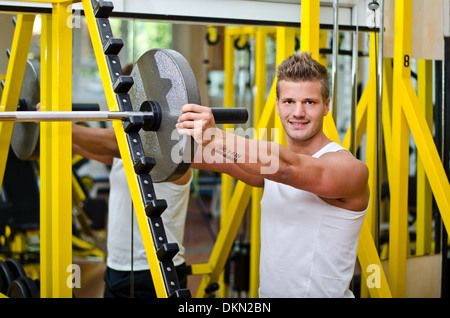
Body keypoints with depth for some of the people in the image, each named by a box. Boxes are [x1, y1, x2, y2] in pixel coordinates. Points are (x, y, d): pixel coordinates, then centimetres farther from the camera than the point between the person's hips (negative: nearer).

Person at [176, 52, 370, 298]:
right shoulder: (270, 160, 9)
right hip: (268, 292, 4)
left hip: (320, 293, -4)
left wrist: (216, 138, -41)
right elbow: (225, 162, -6)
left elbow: (288, 168, -29)